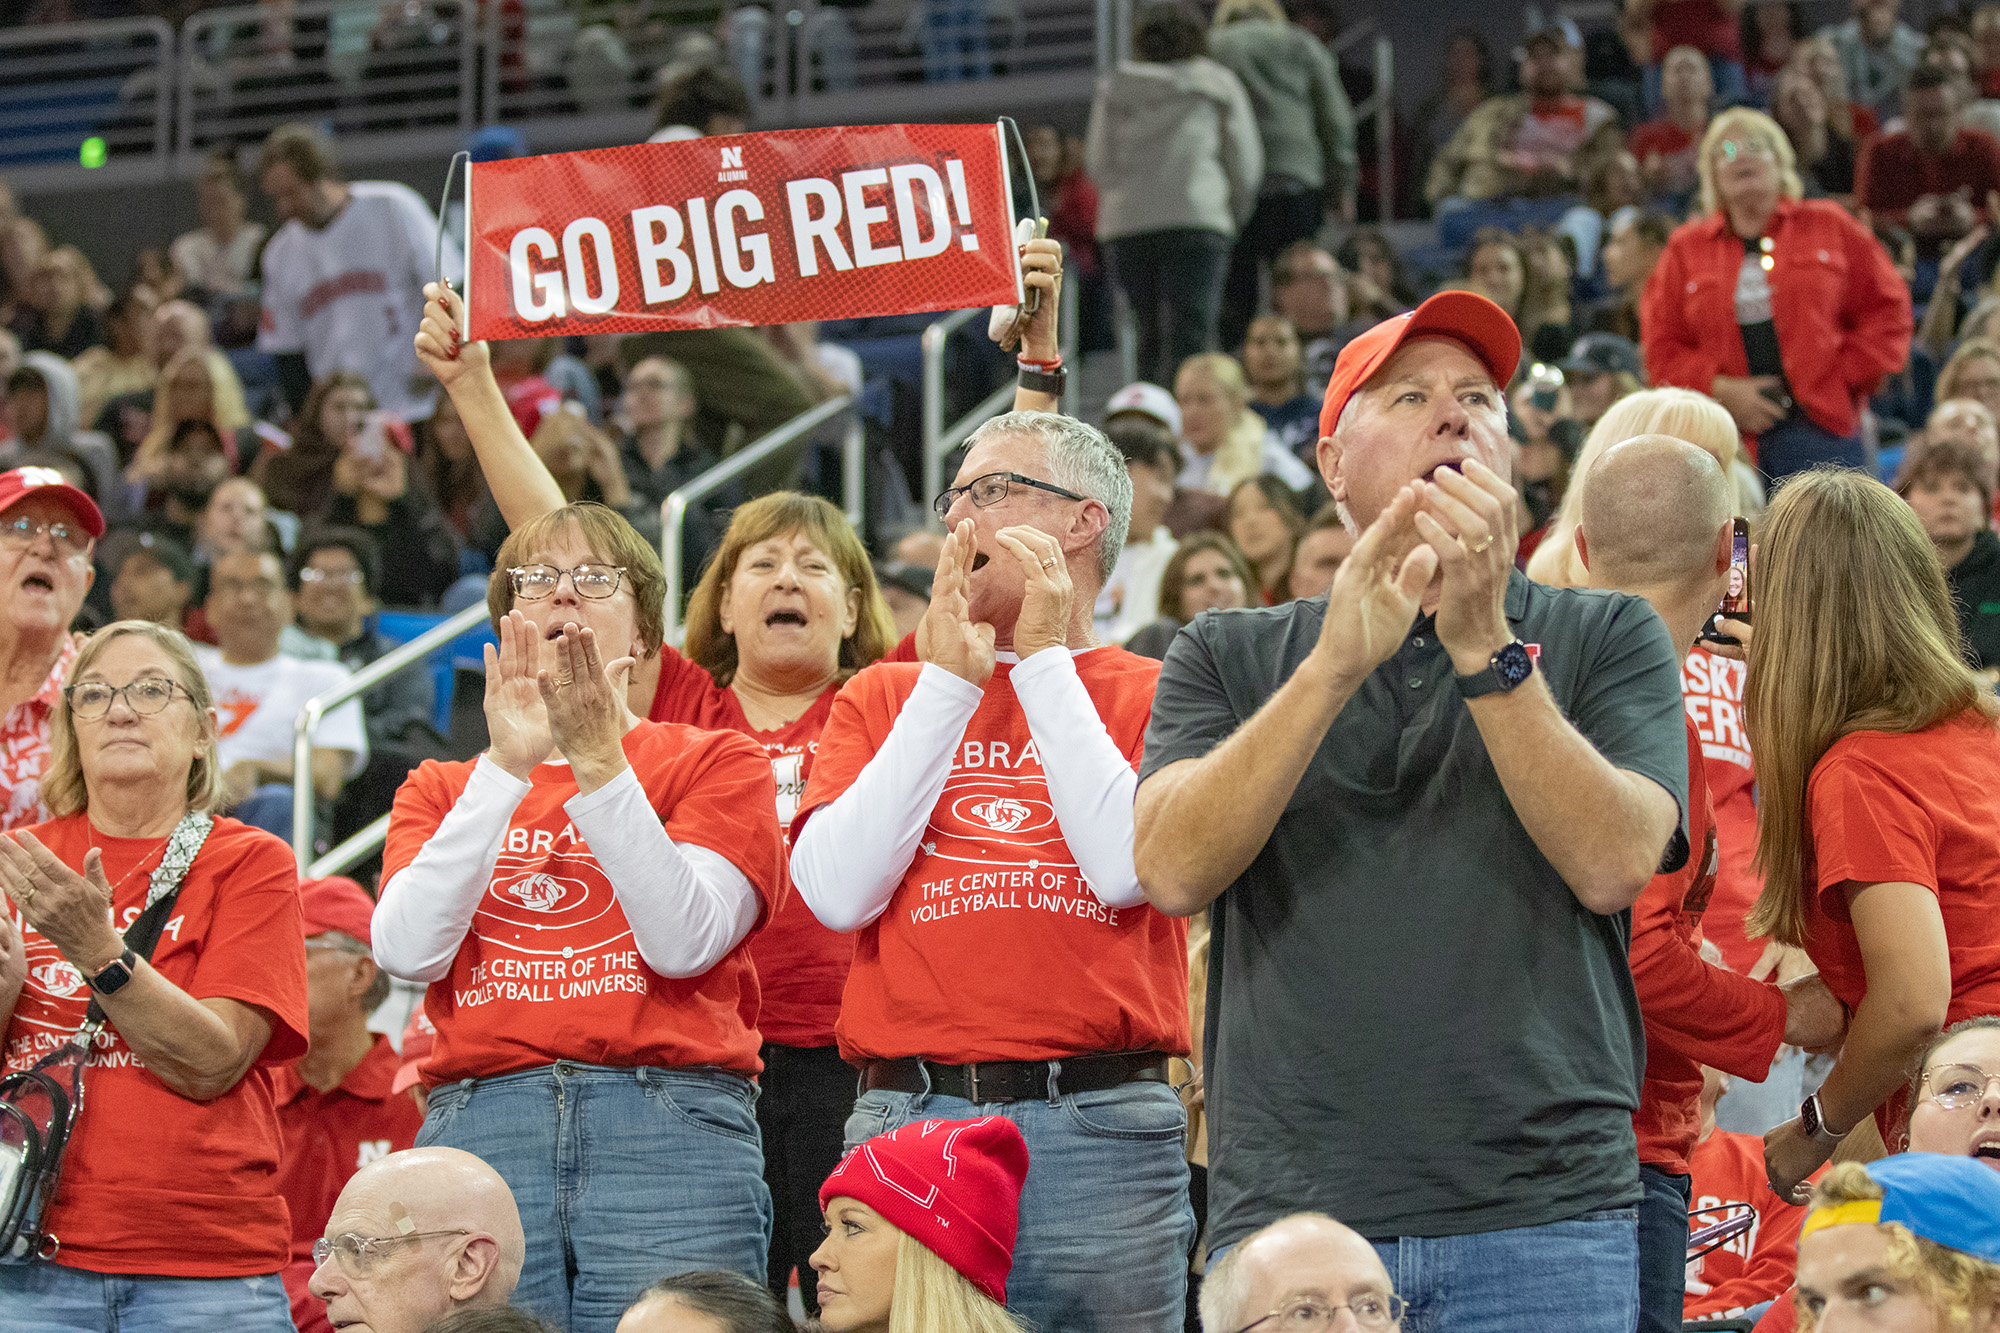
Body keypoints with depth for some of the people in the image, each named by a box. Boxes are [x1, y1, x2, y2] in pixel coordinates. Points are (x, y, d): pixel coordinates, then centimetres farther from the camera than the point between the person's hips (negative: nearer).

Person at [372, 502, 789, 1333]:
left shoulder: (715, 763, 13)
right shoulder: (443, 789, 20)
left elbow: (684, 942, -4)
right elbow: (406, 952, 1)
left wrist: (599, 763, -9)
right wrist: (507, 767, -4)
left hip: (671, 1138, -2)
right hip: (477, 1131, 2)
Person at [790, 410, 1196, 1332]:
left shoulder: (1151, 696, 9)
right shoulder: (884, 696, 16)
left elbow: (1125, 868, -10)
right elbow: (838, 891, 0)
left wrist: (1043, 659, -1)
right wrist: (951, 680, 2)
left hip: (1096, 1126, -2)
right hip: (905, 1114, 2)